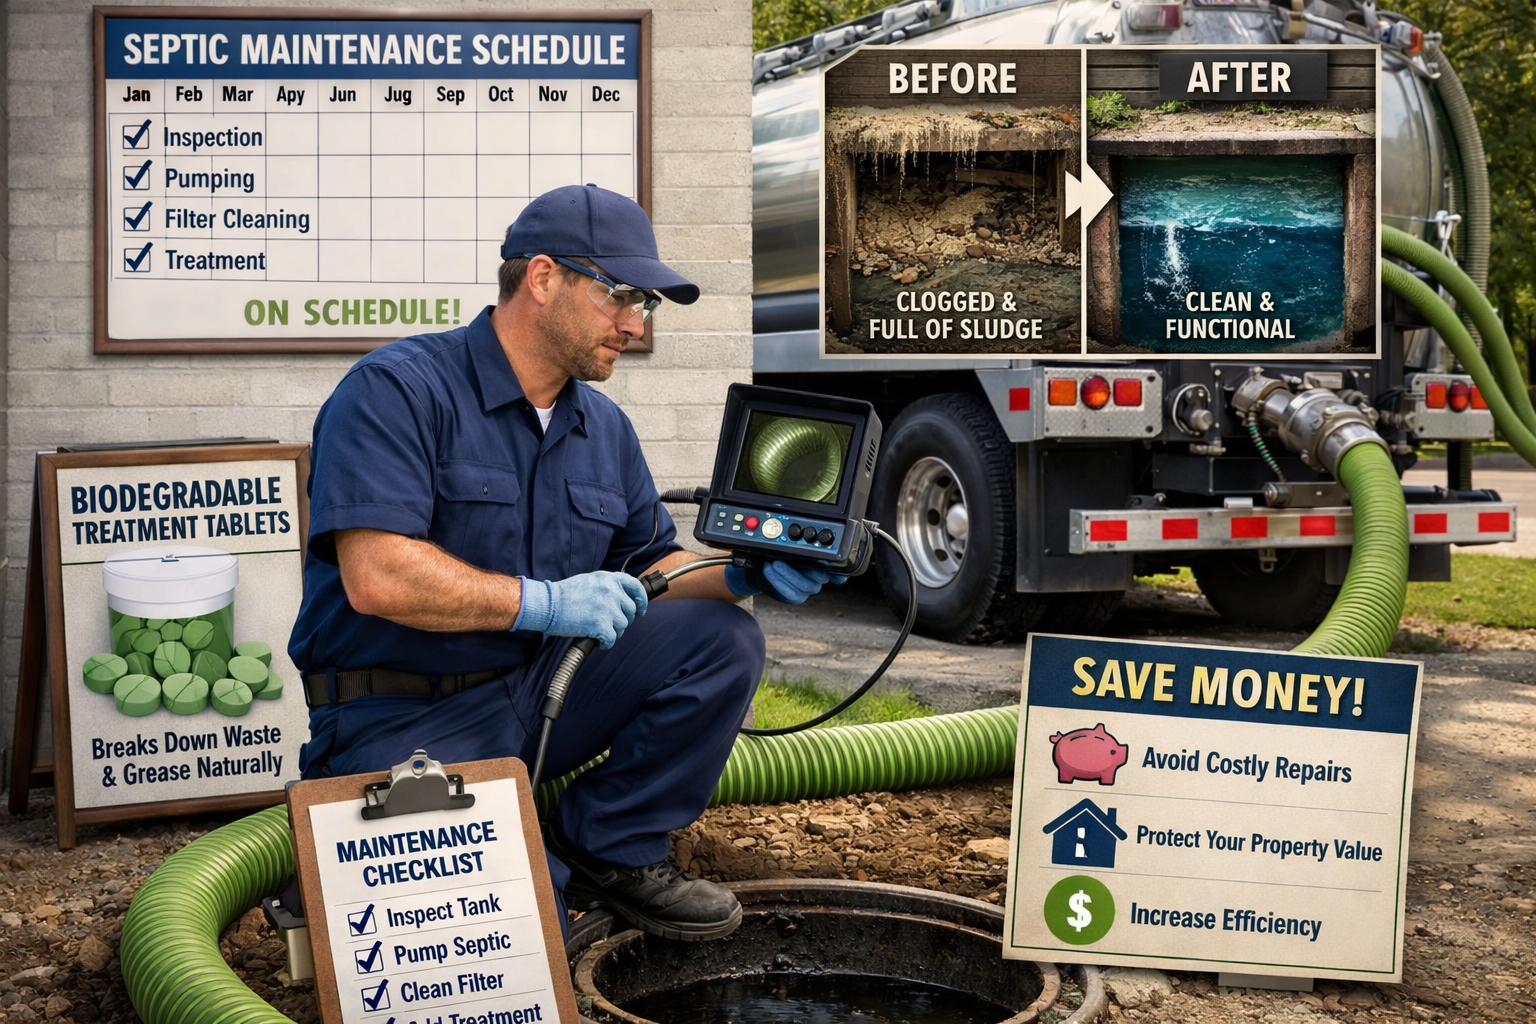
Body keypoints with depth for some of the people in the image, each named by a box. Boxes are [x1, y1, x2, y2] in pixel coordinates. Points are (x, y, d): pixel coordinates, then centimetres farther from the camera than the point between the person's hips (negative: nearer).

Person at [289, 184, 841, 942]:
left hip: (538, 688, 7)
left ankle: (607, 850, 5)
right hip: (405, 717, -7)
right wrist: (543, 602, -23)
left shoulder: (605, 428, 9)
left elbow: (649, 565, 16)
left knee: (721, 639, -8)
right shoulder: (395, 390, -15)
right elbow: (375, 576, -26)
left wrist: (744, 577, -4)